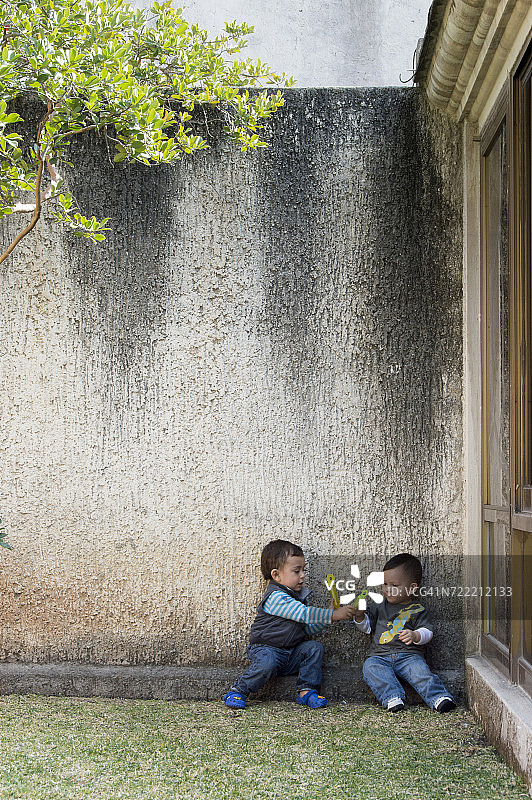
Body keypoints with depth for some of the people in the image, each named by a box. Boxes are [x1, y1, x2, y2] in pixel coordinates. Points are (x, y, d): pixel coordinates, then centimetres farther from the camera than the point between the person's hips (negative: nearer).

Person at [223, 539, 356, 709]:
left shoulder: (299, 596, 12)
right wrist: (333, 615, -24)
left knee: (314, 647, -10)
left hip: (292, 654, 8)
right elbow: (305, 615, -26)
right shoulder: (276, 597, -18)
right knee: (266, 664, -36)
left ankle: (306, 691, -7)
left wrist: (328, 618, -2)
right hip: (267, 649, -8)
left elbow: (307, 628, 14)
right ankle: (237, 692, -15)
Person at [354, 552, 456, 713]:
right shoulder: (381, 607, 19)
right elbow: (367, 626, 24)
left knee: (419, 670, -33)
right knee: (370, 666, -28)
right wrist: (360, 615, 3)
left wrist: (415, 636, -22)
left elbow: (427, 632, -1)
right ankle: (392, 697, -40)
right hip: (381, 656, 3)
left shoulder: (417, 610, 7)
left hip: (409, 655, -3)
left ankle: (438, 697, -39)